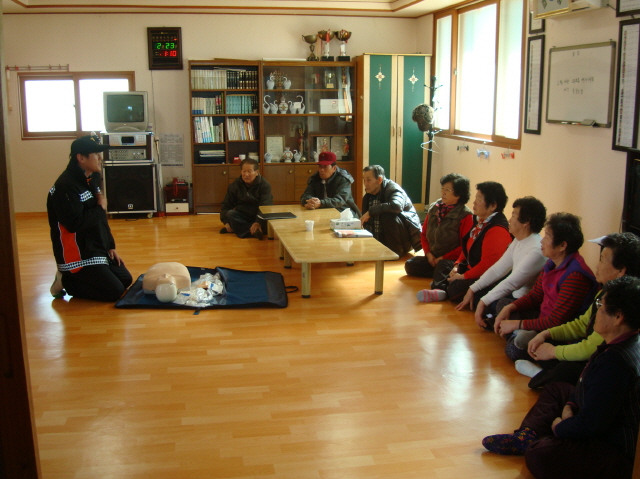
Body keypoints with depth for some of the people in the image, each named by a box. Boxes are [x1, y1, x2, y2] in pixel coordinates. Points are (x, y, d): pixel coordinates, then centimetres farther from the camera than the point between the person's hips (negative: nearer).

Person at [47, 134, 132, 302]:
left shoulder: (91, 180, 10)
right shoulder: (66, 186, -21)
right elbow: (74, 223, -30)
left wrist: (110, 246, 11)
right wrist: (100, 208, -16)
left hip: (99, 250, 10)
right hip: (78, 255, -10)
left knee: (126, 280, 12)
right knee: (114, 291, -13)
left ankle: (71, 278, 18)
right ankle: (66, 281, 3)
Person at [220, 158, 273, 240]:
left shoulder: (264, 185, -11)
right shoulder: (235, 185, -1)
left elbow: (265, 206, -23)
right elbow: (226, 205, 3)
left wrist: (258, 222, -39)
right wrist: (226, 222, -14)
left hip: (258, 216, -2)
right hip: (242, 216, 3)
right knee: (230, 214, -27)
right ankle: (254, 232, -43)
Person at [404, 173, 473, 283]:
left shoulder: (465, 215, -10)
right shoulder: (433, 208, 7)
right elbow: (424, 234, 14)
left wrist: (443, 258, -14)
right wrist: (428, 254, -2)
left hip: (452, 260, -6)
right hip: (432, 257, 6)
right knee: (410, 265, -17)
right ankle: (439, 273, -7)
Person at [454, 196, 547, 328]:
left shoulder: (536, 250, -27)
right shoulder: (518, 241, 3)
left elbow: (512, 283, -30)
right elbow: (499, 268, 7)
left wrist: (483, 302, -29)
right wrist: (472, 289, 5)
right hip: (513, 293, 9)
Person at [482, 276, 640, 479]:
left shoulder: (615, 362, -31)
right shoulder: (621, 344, 1)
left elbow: (589, 425, -28)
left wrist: (559, 427, -9)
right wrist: (569, 406, 4)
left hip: (615, 450, -11)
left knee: (539, 456, -32)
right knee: (555, 389, 26)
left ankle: (529, 442, 1)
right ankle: (527, 435, 6)